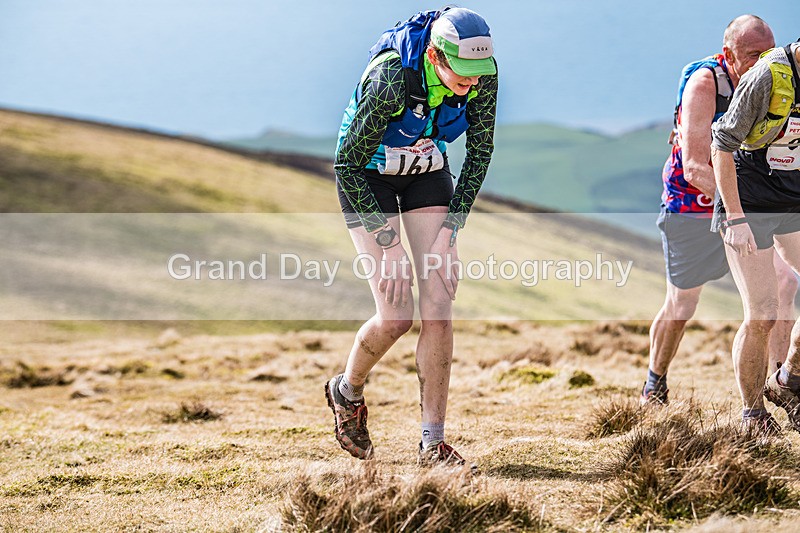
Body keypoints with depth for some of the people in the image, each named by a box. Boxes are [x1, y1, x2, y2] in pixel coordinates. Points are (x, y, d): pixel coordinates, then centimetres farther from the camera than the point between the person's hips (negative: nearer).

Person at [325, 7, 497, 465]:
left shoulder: (483, 72, -22)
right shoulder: (391, 78, -35)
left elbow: (480, 152, -7)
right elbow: (348, 164, -25)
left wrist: (450, 233, -13)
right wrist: (389, 247, -24)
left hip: (427, 171, 4)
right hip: (367, 174, -4)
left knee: (438, 307, -8)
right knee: (396, 316, -11)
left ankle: (434, 443, -3)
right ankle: (347, 392, 20)